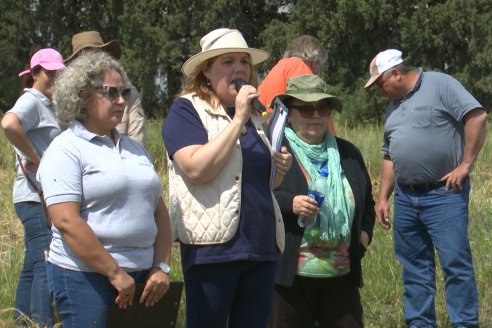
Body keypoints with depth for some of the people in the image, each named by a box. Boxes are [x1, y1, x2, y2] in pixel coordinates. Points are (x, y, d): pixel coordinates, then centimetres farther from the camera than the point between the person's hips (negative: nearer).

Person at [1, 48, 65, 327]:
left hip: (47, 198, 10)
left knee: (33, 266, 12)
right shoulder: (31, 101, -10)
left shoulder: (48, 105, 18)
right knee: (46, 264, -14)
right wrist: (34, 157, -21)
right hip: (35, 197, -10)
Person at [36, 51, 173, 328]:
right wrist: (115, 273, -16)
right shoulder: (66, 150, -6)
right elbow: (66, 221, -16)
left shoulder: (134, 149, 16)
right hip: (85, 276, -6)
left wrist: (161, 268, 3)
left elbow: (159, 211, 17)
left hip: (141, 276, 6)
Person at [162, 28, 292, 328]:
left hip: (262, 244, 7)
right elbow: (197, 169, -20)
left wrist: (280, 170, 7)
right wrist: (239, 119, -17)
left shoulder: (257, 115, 19)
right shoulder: (187, 110, -3)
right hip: (213, 246, -7)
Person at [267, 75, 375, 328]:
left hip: (341, 277, 5)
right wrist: (289, 204, -21)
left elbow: (367, 201, 27)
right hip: (289, 276, -5)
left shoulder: (348, 153, 17)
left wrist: (365, 231, 10)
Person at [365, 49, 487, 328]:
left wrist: (465, 165, -14)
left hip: (444, 193, -7)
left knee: (456, 263, -8)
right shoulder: (393, 108, 18)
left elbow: (477, 117, -14)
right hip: (405, 197, 8)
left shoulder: (440, 85, -6)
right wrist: (383, 197, 16)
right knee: (415, 267, 11)